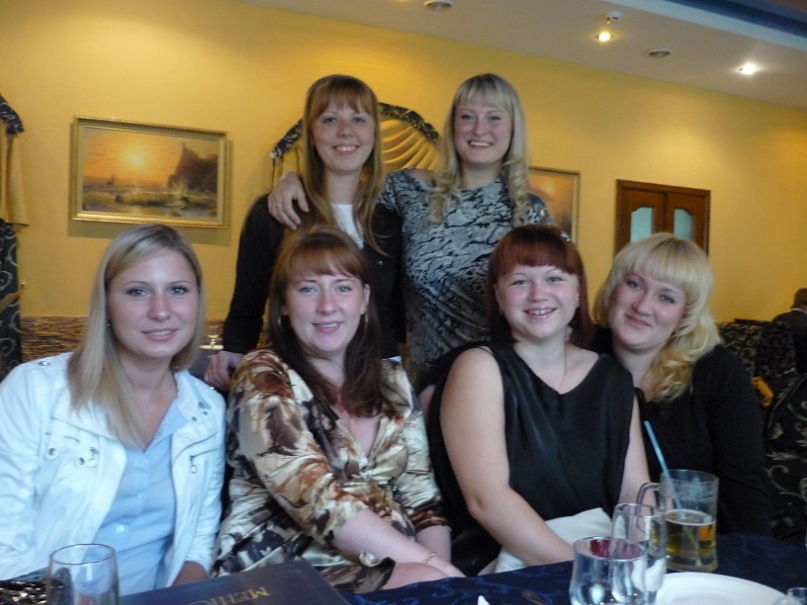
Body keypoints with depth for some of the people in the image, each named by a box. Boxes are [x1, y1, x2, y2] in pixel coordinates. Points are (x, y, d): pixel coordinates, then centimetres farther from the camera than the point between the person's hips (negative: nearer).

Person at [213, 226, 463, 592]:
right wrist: (433, 567, -22)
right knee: (431, 585, -28)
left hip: (393, 567, 6)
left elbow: (422, 498, 9)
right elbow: (319, 499, -20)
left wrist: (441, 565, -9)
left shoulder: (392, 381, 9)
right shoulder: (263, 379, -9)